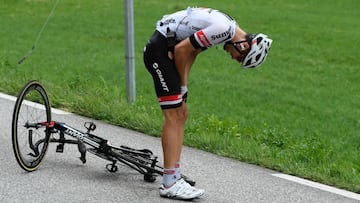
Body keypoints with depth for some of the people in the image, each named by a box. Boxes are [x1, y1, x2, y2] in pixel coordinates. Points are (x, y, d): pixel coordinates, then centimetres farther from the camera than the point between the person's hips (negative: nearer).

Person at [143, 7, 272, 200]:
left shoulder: (228, 26, 10)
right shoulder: (224, 29, -21)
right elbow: (181, 49, -20)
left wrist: (183, 84, 9)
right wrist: (182, 84, -6)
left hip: (165, 51, 10)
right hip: (159, 50, -10)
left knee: (180, 116, 10)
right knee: (174, 116, -10)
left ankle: (174, 176, 12)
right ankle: (169, 184, -9)